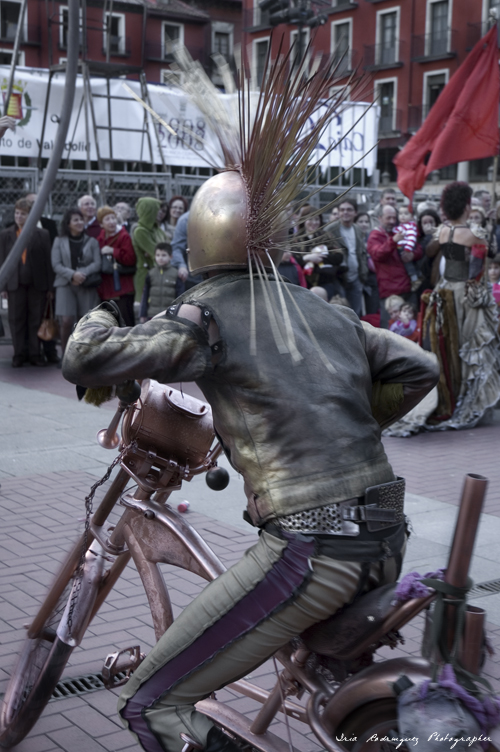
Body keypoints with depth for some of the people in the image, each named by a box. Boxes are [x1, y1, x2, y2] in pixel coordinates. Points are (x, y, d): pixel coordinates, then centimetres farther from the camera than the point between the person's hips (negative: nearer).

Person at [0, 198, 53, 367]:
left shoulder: (42, 235, 3)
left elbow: (48, 261, 2)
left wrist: (49, 286, -2)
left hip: (37, 284, -1)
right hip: (15, 284, 1)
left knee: (36, 320, 4)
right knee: (16, 321, 4)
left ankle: (35, 354, 12)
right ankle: (18, 355, 12)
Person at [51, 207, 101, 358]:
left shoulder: (92, 241, 10)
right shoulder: (59, 241, 9)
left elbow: (97, 263, 1)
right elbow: (56, 264, 1)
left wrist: (82, 273, -14)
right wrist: (72, 274, -14)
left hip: (87, 285, 1)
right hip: (65, 284, -1)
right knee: (66, 321, -13)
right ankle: (65, 355, -1)